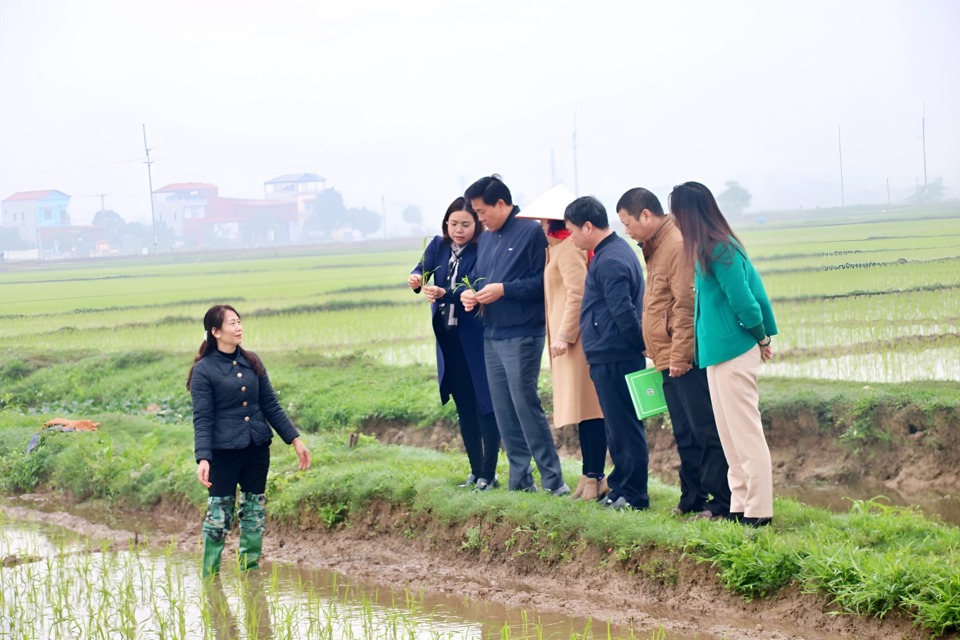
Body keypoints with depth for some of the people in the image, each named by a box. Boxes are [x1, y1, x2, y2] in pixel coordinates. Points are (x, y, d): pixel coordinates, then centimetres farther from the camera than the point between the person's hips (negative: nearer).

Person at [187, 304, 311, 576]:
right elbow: (202, 419, -12)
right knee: (219, 515, -2)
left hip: (257, 449, 5)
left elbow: (271, 405, 11)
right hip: (224, 452, -5)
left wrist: (295, 440, 7)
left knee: (255, 513, 10)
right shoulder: (204, 370, -8)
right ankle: (210, 577, 8)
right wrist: (202, 459, -24)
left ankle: (250, 572, 20)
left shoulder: (251, 362, 7)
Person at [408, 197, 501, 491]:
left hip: (475, 338, -6)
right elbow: (422, 269, -4)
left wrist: (444, 293, -34)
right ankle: (476, 470, 21)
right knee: (464, 406, 12)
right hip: (448, 338, 6)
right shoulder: (438, 246, 8)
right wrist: (416, 279, -27)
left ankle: (488, 473, 0)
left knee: (484, 403, -4)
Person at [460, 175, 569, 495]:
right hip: (492, 336, 8)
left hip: (521, 335, -8)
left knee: (526, 405, -9)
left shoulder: (531, 232, -9)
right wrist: (470, 293, 1)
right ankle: (519, 480, 15)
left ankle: (552, 480, -3)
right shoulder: (486, 239, 15)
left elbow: (543, 280, -15)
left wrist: (504, 289, -20)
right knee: (503, 410, 9)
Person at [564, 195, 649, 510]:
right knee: (618, 425, 16)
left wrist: (640, 344, -10)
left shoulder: (609, 261, -19)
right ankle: (621, 487, 24)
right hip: (609, 355, 10)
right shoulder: (616, 251, 15)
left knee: (623, 426, -4)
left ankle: (632, 495, 1)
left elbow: (624, 312, -21)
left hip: (614, 357, -10)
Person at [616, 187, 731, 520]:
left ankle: (721, 503, -2)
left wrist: (680, 356, -20)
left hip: (685, 361, -10)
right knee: (685, 435, 14)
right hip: (669, 362, 10)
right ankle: (692, 500, 21)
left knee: (705, 432, -5)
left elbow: (686, 305, -20)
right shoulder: (656, 247, 17)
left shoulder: (678, 245, -15)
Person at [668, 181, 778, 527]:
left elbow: (744, 301, -18)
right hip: (722, 353, 10)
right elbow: (754, 289, 13)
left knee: (745, 432, -5)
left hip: (731, 354, -10)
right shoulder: (724, 245, 11)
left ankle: (759, 510, -1)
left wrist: (761, 339, -2)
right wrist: (764, 336, 13)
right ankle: (739, 505, 20)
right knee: (730, 433, 14)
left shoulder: (717, 251, -17)